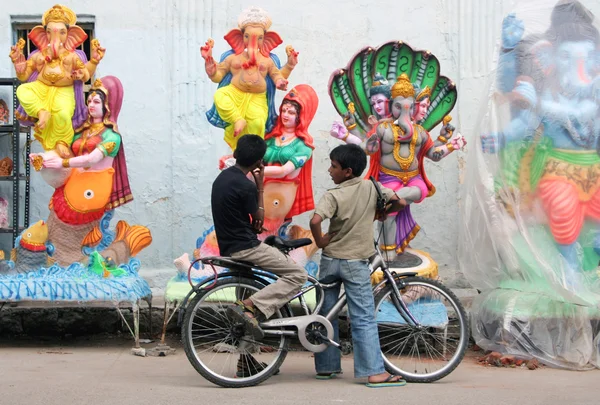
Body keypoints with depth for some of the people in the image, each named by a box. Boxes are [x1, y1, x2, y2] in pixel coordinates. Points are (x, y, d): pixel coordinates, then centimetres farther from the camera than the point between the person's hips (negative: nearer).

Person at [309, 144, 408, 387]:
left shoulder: (333, 196, -11)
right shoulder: (371, 188, -3)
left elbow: (315, 220, -28)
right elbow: (400, 202, -1)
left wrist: (320, 241, -10)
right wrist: (380, 212, 17)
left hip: (330, 260, 0)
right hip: (356, 262, 0)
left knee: (326, 315, 14)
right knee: (364, 319, -2)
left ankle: (326, 367, 21)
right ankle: (375, 372, -9)